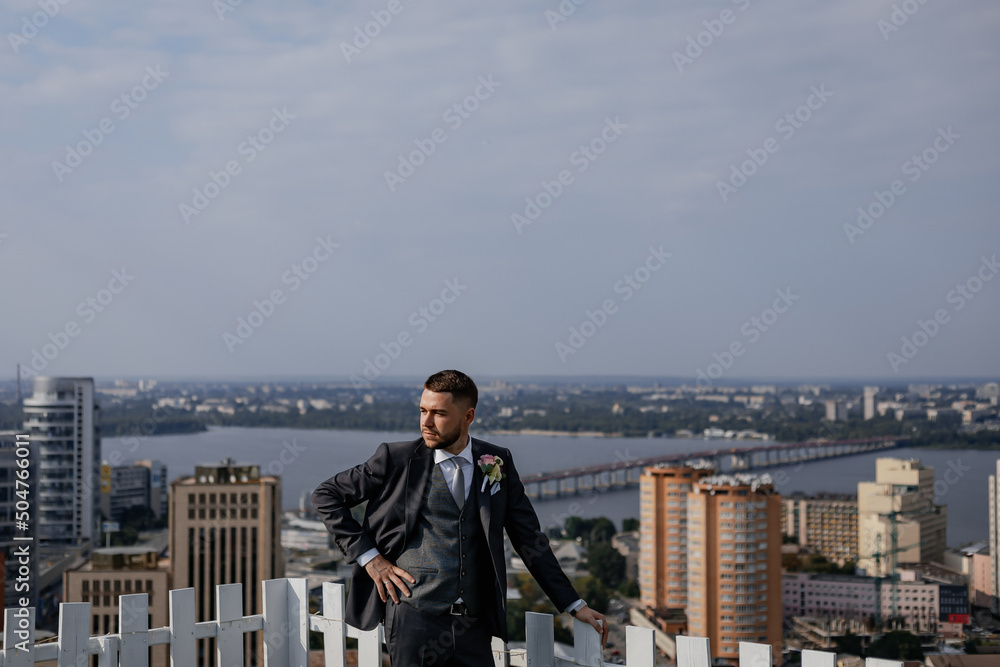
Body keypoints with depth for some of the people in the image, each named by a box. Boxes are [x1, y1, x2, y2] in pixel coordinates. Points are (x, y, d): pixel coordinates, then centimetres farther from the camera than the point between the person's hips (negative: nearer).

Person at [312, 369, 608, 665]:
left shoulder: (498, 463, 8)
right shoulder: (398, 458, 1)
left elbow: (529, 539, 13)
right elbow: (326, 496, 6)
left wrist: (574, 605, 10)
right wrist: (369, 556, -2)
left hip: (474, 628, 3)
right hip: (416, 619, -2)